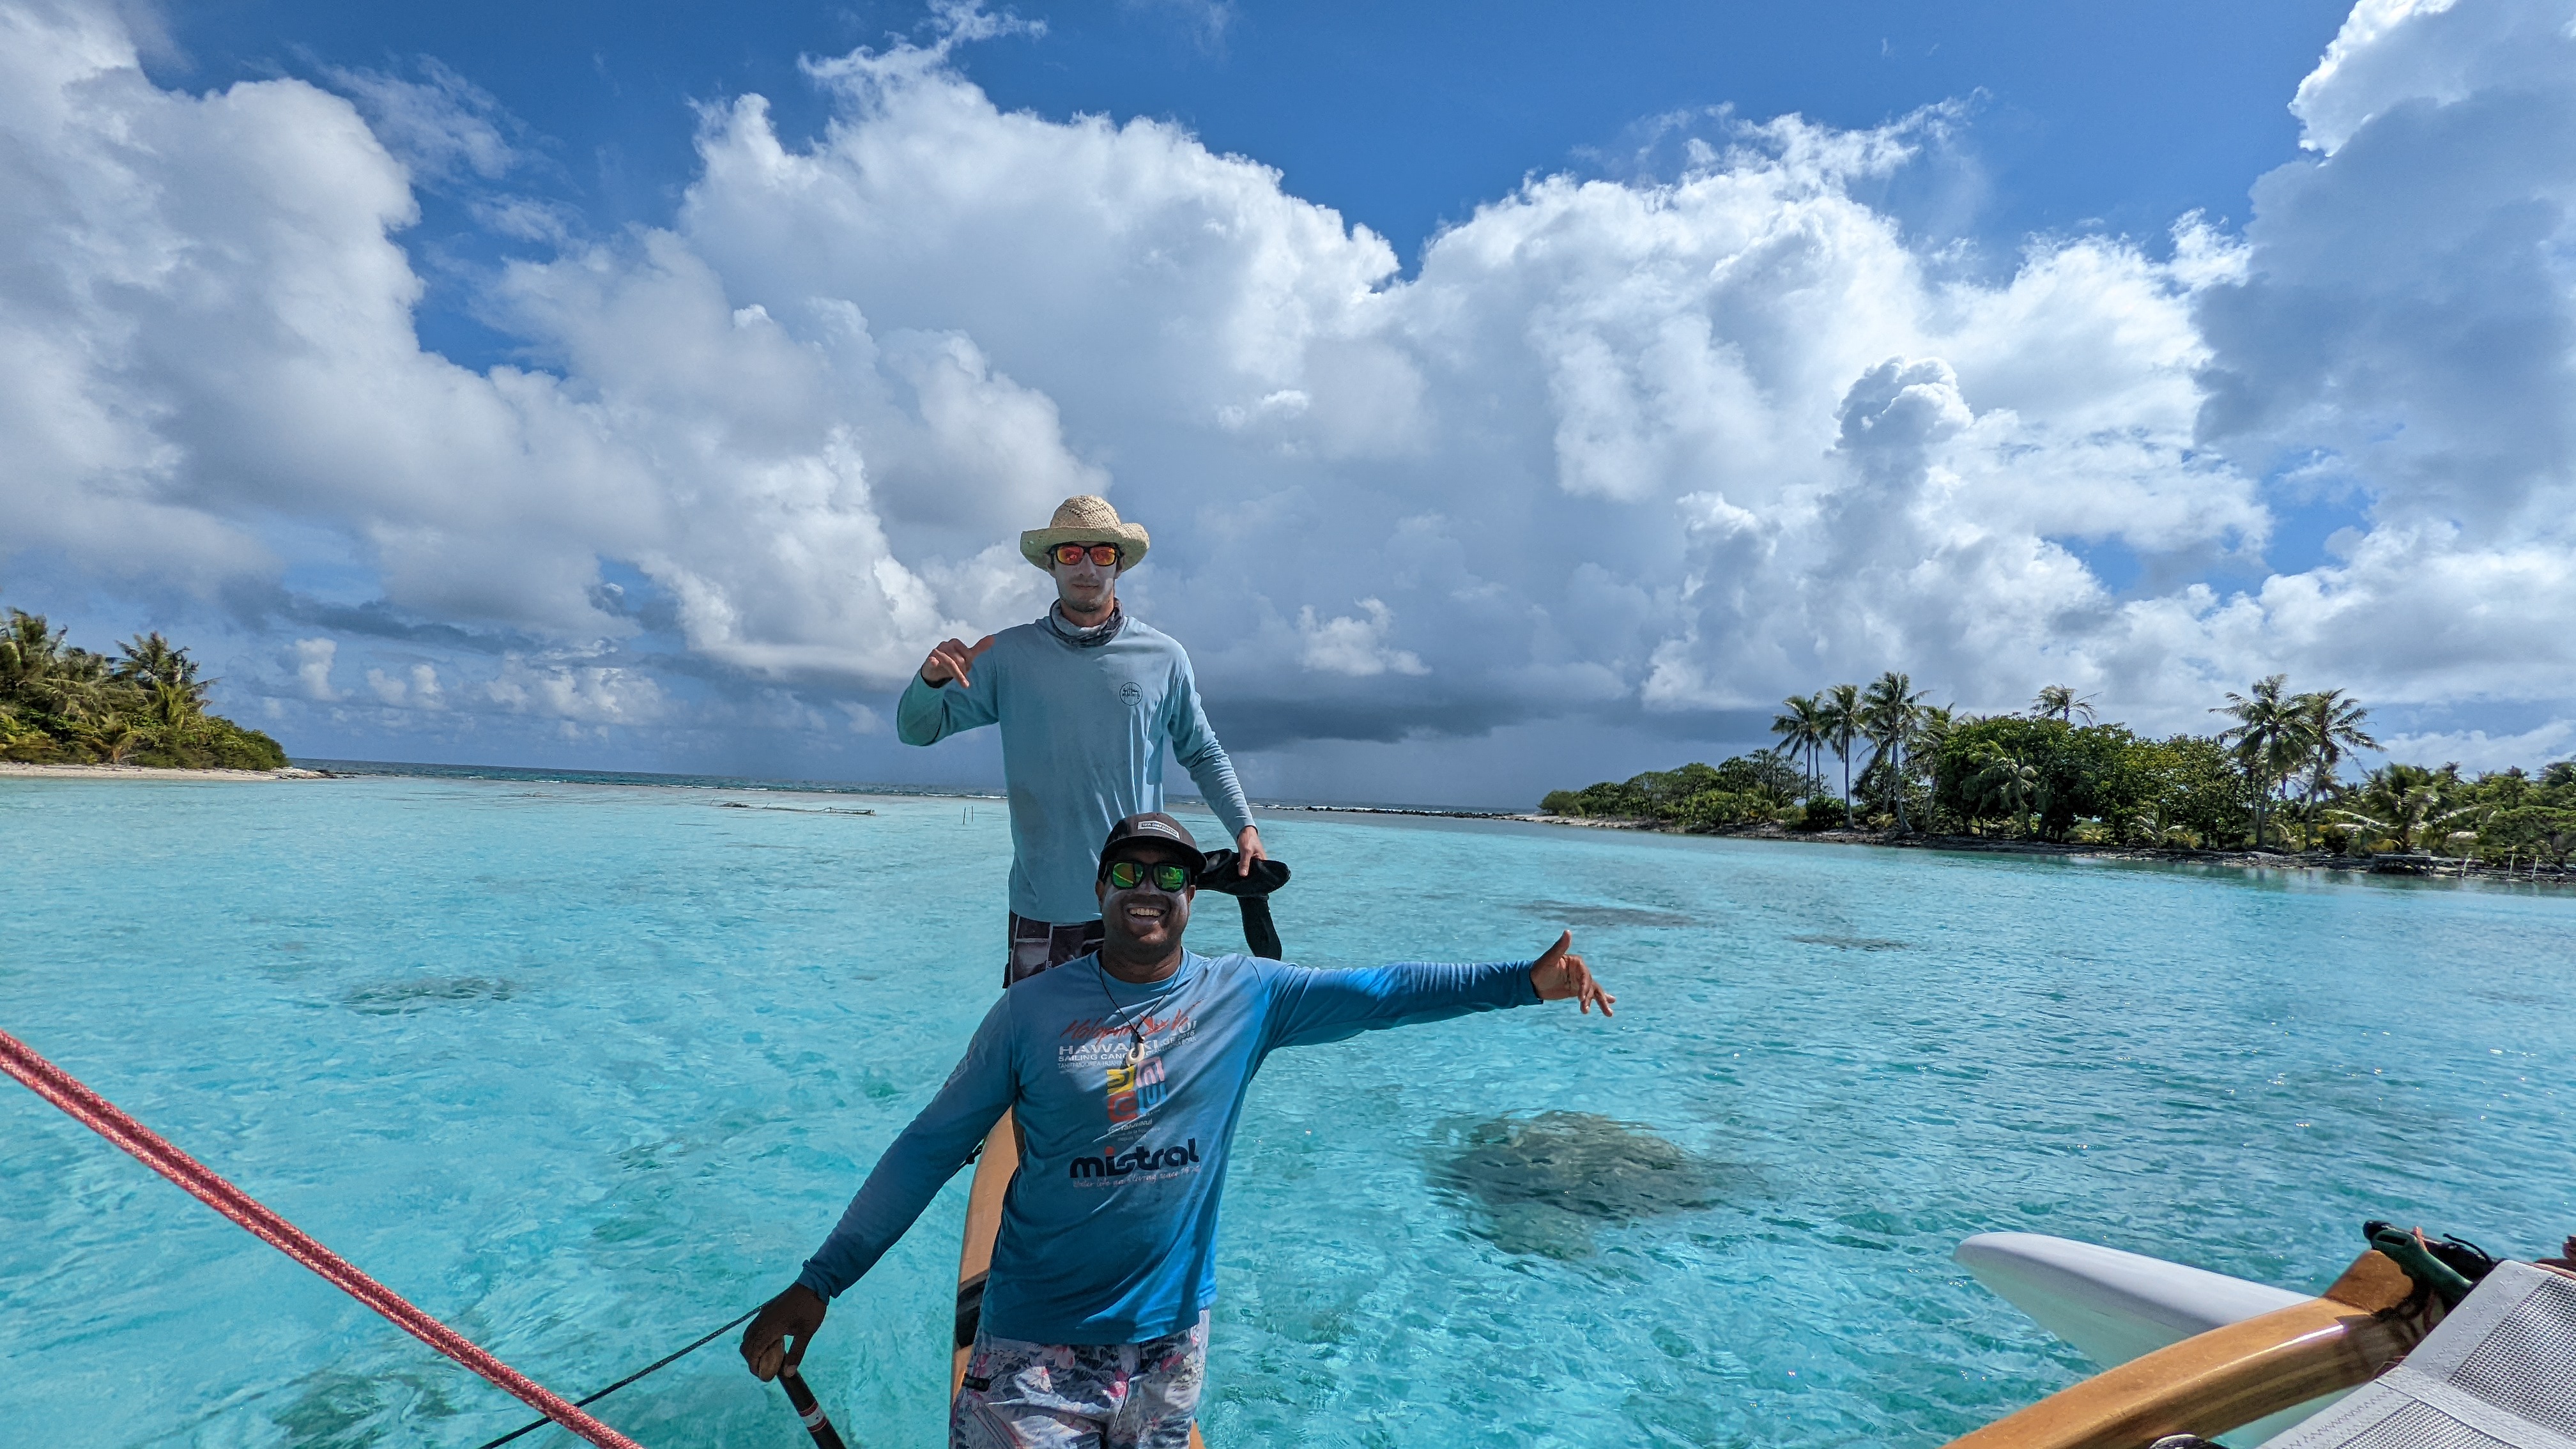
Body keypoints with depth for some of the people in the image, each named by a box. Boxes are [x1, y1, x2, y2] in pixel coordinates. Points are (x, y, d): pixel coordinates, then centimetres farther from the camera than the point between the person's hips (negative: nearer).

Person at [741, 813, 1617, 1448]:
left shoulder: (1247, 997, -9)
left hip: (1170, 1334, 2)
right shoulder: (1030, 1011, -11)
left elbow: (1381, 993, -13)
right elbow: (929, 1149, -6)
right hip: (1035, 1344, -2)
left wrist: (1524, 980, -19)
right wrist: (818, 1282, -7)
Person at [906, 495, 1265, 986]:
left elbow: (1203, 754, 11)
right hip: (1041, 907, 0)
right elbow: (917, 730, 5)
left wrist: (1244, 825, -1)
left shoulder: (1163, 657, 1)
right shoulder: (1009, 654, 1)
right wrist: (930, 680, -17)